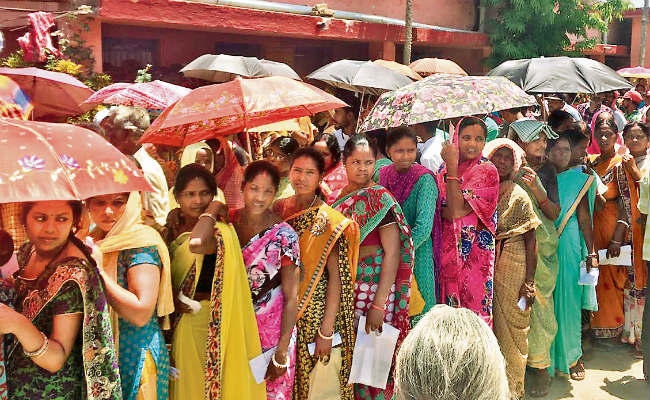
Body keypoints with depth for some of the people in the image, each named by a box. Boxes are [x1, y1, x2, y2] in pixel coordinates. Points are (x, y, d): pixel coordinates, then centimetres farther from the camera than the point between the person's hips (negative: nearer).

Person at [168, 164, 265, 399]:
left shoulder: (218, 231, -18)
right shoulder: (174, 227, 4)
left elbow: (198, 243, -43)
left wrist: (212, 211, -27)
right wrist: (173, 297, -8)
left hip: (208, 321, -6)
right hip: (181, 320, 6)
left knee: (207, 380, 8)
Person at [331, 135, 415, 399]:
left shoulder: (380, 198, -8)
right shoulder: (337, 198, 8)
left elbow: (392, 253, -13)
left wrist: (379, 304, -19)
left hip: (374, 287, -5)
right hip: (343, 288, 5)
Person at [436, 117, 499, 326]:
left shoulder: (487, 171, -5)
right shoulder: (445, 169, 9)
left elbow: (457, 209, -17)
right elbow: (437, 208, 5)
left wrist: (452, 167, -17)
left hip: (475, 251, -4)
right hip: (449, 249, 4)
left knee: (475, 306, 0)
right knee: (450, 305, 9)